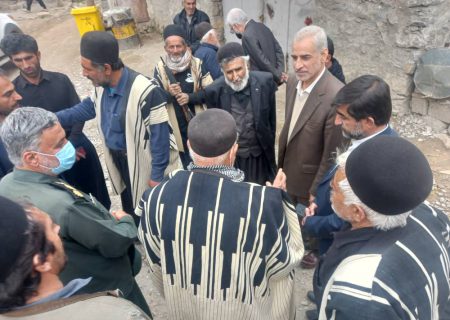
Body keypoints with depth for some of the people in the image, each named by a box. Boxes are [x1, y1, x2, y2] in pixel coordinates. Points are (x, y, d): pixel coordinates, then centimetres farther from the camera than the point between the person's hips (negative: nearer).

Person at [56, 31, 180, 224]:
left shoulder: (146, 91, -31)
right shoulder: (102, 85, -7)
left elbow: (160, 135, -25)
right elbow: (88, 108, 11)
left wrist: (157, 174, -20)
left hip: (142, 162, -7)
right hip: (117, 158, 8)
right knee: (129, 207, 28)